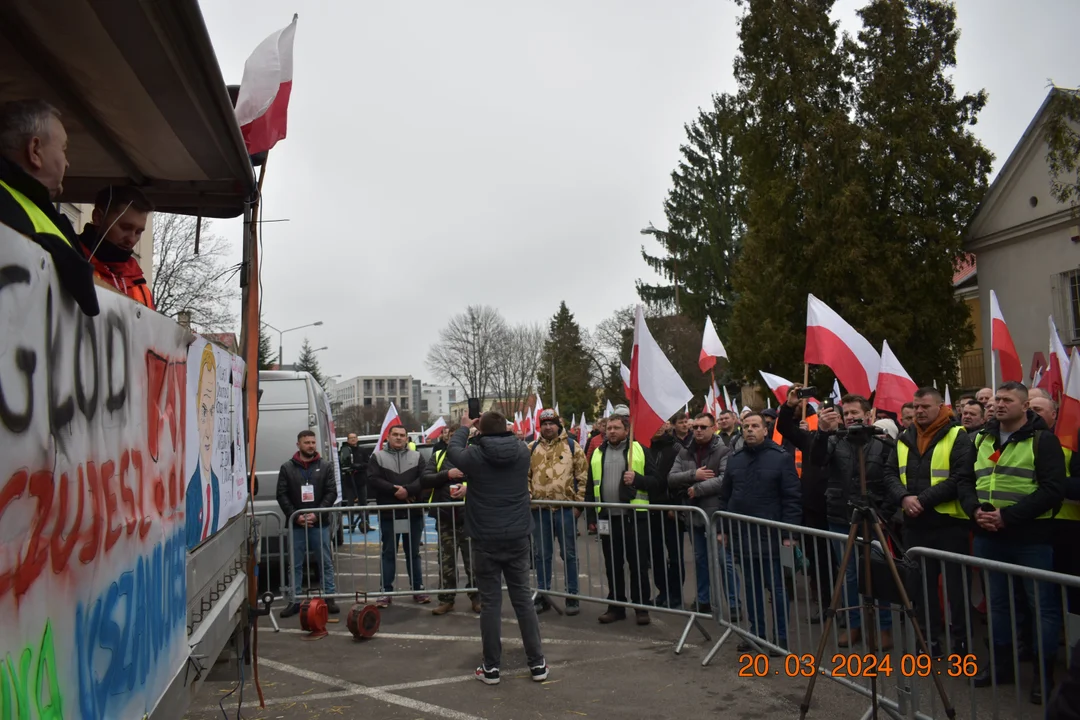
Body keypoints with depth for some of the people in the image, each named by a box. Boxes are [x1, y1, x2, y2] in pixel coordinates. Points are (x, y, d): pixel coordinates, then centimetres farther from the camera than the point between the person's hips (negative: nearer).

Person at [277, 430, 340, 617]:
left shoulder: (325, 466, 4)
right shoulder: (287, 468, 4)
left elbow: (332, 493, -1)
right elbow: (282, 495, 0)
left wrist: (317, 514, -12)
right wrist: (295, 516, -11)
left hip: (320, 523, 0)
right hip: (296, 524, 0)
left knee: (326, 562, 4)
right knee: (296, 564, 7)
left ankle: (329, 598, 12)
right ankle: (295, 601, 14)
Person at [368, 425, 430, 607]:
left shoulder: (416, 456, 6)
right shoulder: (378, 456, 2)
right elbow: (372, 479, -10)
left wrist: (407, 490, -20)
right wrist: (394, 490, -18)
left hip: (413, 514, 1)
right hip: (388, 514, -1)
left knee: (413, 553, 11)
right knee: (388, 554, 6)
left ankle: (418, 589, 19)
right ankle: (386, 591, 12)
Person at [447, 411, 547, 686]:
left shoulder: (475, 455, -10)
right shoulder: (522, 451, -4)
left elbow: (453, 450, 11)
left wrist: (464, 427, 26)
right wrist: (497, 424, 27)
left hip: (486, 539, -2)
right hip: (518, 537, 3)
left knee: (490, 602, 4)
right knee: (523, 598, 10)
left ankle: (491, 667, 11)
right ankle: (537, 663, 15)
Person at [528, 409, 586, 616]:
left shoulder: (572, 446, 1)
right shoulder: (532, 449, 10)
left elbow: (582, 476, -1)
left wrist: (579, 503, -5)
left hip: (566, 508, -3)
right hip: (540, 509, 3)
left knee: (569, 553, 6)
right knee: (541, 554, 11)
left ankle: (572, 596, 15)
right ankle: (542, 595, 21)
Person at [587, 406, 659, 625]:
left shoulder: (640, 451, 1)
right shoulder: (598, 453, 12)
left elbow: (655, 481, -2)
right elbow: (591, 488, 14)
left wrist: (637, 478, -20)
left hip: (634, 517, -3)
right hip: (607, 518, 4)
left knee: (638, 564, 3)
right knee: (612, 565, 11)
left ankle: (641, 607, 13)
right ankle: (616, 606, 21)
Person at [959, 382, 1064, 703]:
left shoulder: (1042, 439, -5)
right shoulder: (982, 440, 13)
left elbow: (1052, 489, -14)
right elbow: (965, 481, 12)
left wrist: (1007, 516, -20)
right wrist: (976, 510, -9)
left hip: (1032, 537, -6)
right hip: (988, 536, 6)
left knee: (1043, 603, 2)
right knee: (997, 601, 15)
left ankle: (1045, 671, 14)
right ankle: (1001, 662, 27)